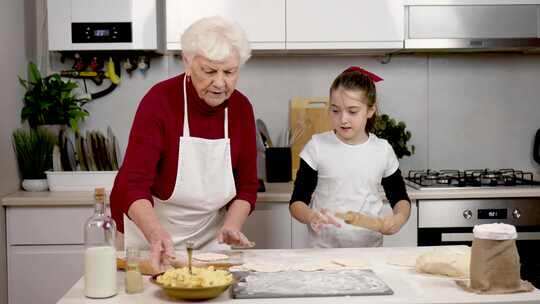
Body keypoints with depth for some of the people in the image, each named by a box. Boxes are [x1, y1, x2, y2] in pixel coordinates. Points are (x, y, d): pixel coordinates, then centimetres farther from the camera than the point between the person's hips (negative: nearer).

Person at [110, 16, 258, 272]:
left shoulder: (241, 107, -8)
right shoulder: (160, 100, -21)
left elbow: (246, 185, -1)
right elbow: (133, 184, -29)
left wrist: (232, 225, -19)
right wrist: (156, 234, -46)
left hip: (209, 239, 4)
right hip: (148, 234, -3)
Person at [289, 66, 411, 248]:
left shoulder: (383, 150, 5)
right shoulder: (317, 146, 0)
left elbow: (400, 199, 18)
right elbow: (297, 202, 1)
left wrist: (399, 218, -4)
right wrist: (311, 217, -21)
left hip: (370, 248, 2)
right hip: (323, 248, -1)